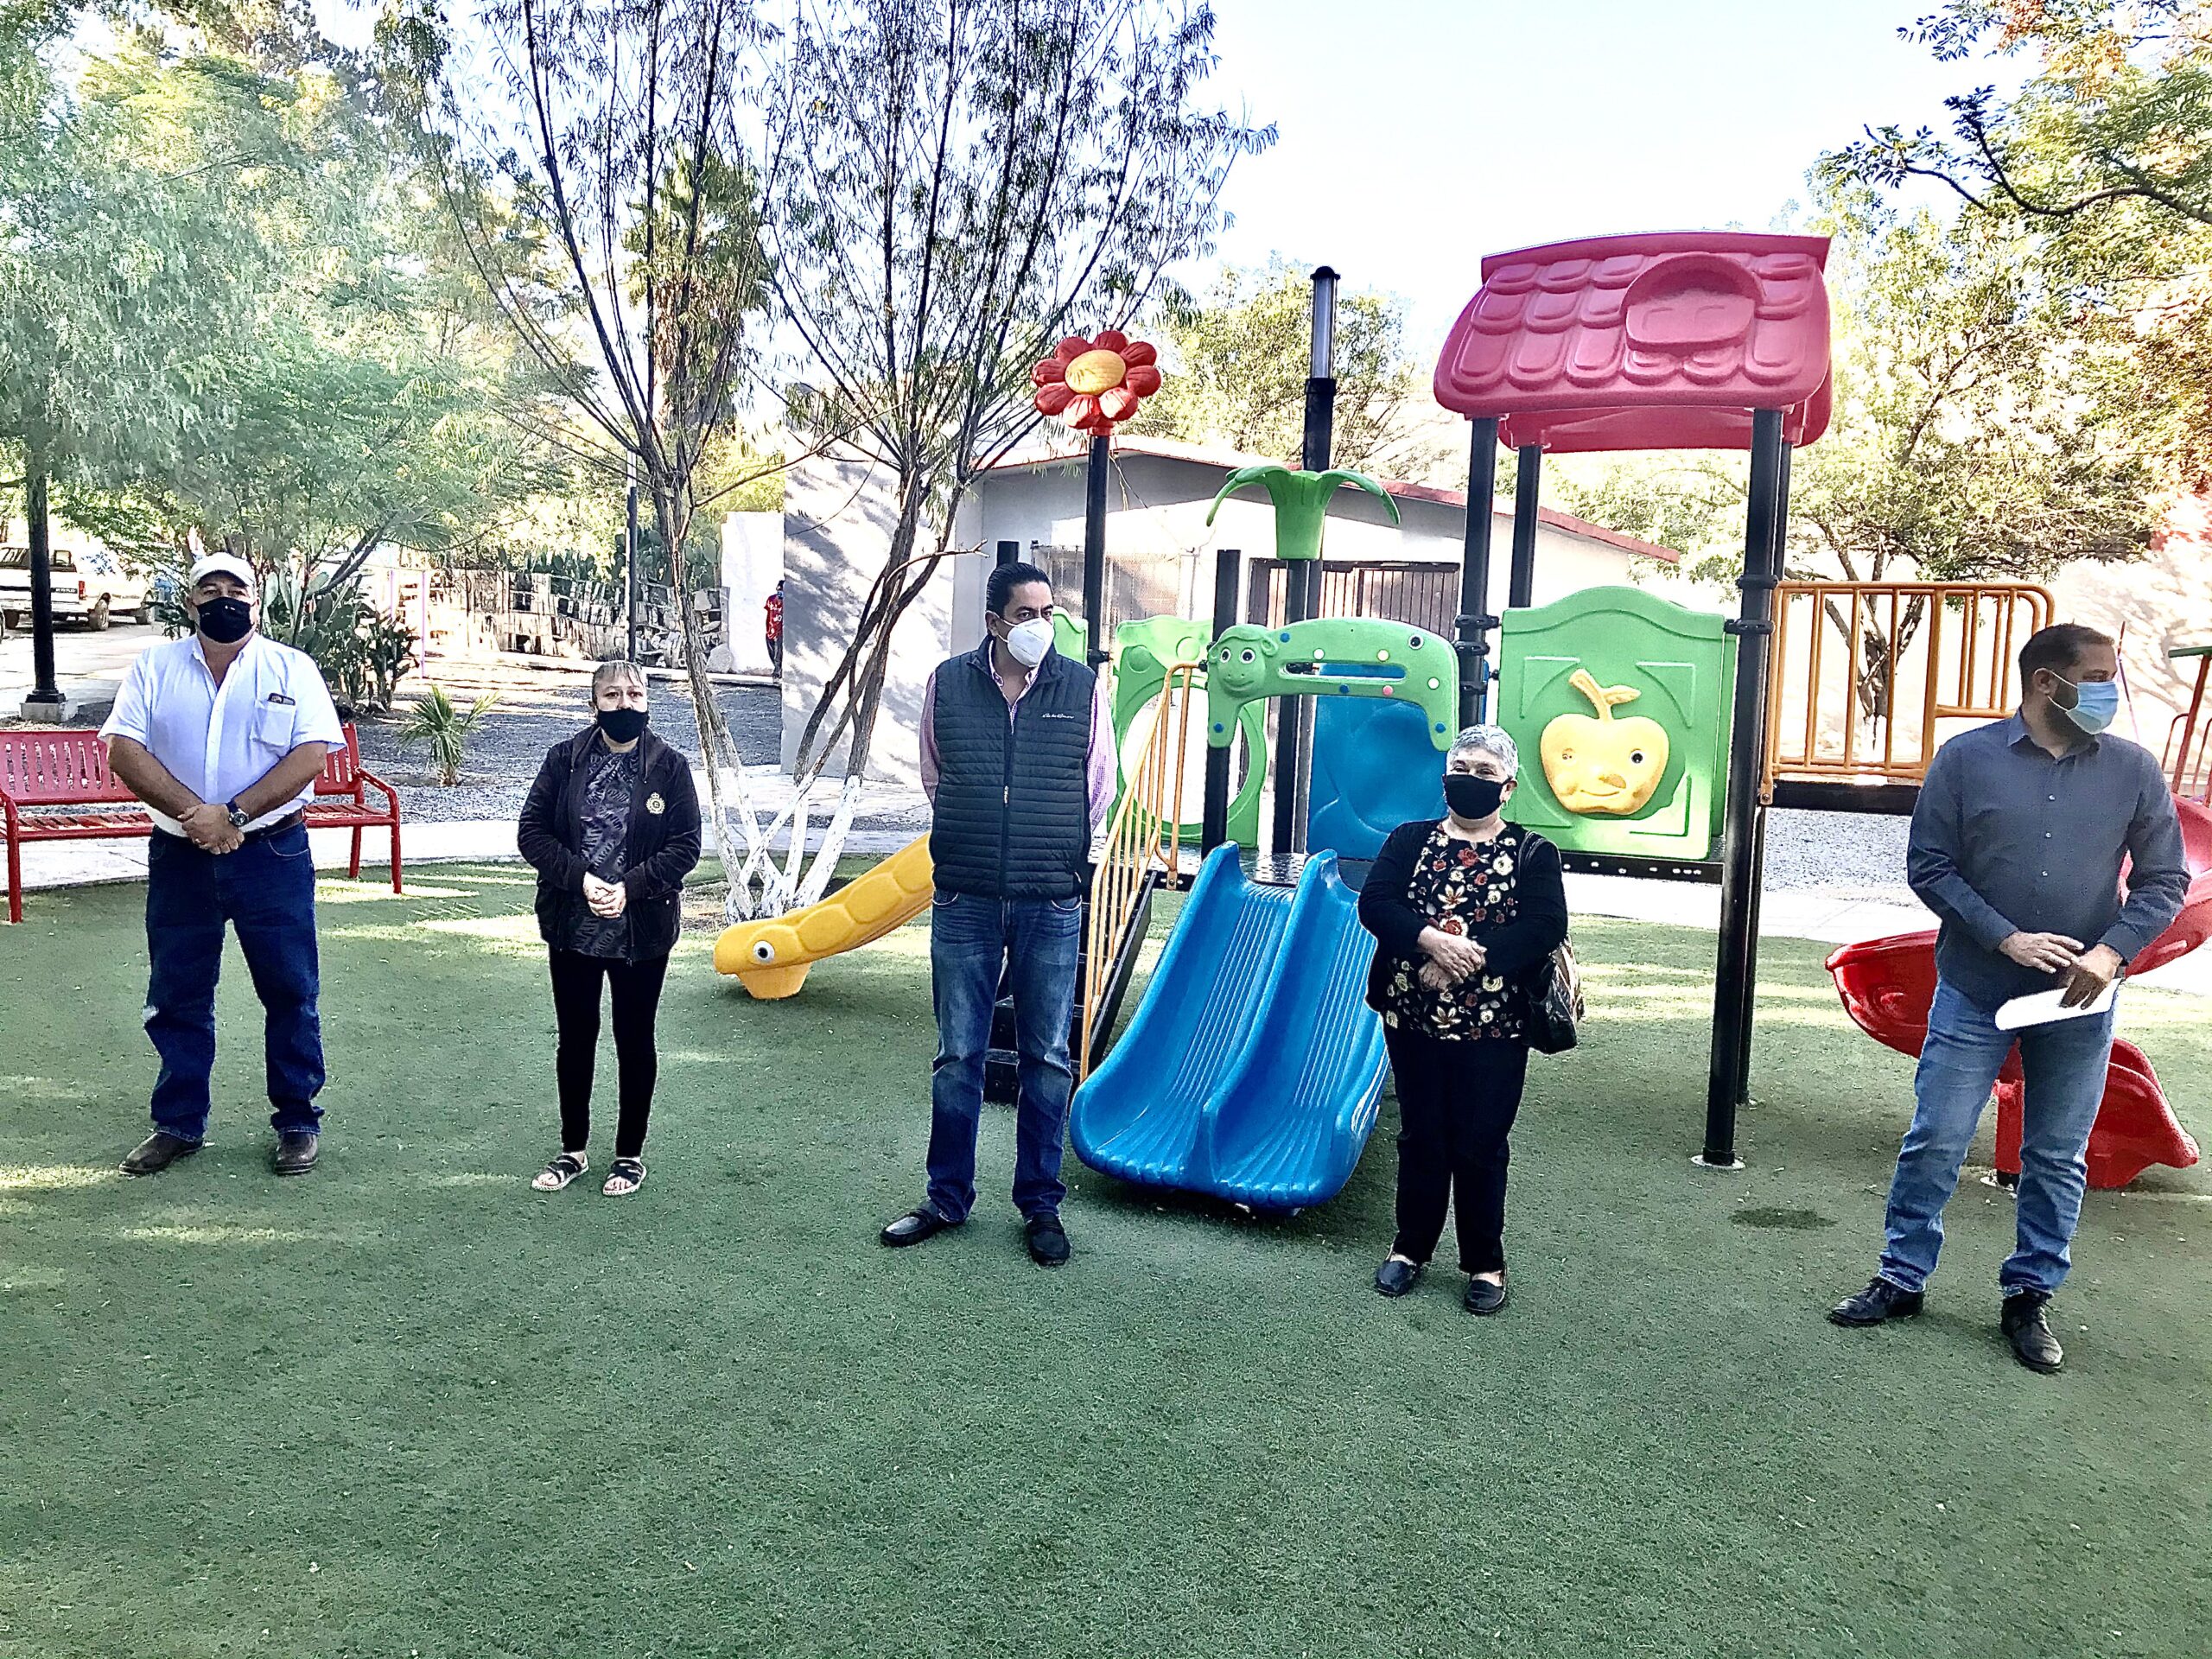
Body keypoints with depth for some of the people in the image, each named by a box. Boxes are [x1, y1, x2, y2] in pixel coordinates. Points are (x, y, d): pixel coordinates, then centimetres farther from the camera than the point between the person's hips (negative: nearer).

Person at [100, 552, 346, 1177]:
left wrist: (233, 815, -19)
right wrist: (194, 815, -17)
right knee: (176, 996, 11)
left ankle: (298, 1120, 17)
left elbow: (311, 754, -10)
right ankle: (179, 1124, 25)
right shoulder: (154, 666, 6)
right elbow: (123, 751, -4)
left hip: (272, 853, -2)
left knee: (290, 991, 4)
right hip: (179, 856, 2)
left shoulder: (292, 669, 1)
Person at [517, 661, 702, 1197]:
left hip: (642, 928, -1)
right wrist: (581, 878, -16)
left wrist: (630, 887, -18)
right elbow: (532, 831, -2)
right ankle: (573, 1150, 30)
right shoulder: (565, 759, -1)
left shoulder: (670, 766, -5)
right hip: (572, 926, 2)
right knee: (574, 1038, 13)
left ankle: (630, 1154, 26)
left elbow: (685, 845, -6)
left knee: (635, 1041, 10)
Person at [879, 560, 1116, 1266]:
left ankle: (1041, 1205, 21)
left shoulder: (1081, 689, -1)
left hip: (1052, 908, 0)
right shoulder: (947, 684, 1)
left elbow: (1100, 791, 10)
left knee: (1048, 1061, 7)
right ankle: (947, 1199, 23)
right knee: (957, 1057, 8)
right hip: (965, 902, 1)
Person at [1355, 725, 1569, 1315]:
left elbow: (1545, 928, -11)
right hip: (1414, 1020, 2)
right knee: (1420, 1138, 13)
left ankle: (1486, 1263, 22)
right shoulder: (1409, 840, 8)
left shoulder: (1533, 853, 2)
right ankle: (1410, 1248, 28)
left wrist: (1468, 960, -20)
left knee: (1481, 1147, 6)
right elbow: (1374, 903, -6)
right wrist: (1432, 940, -22)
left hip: (1493, 1026, -2)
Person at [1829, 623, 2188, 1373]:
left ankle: (2029, 1298, 26)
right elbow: (1929, 866, -4)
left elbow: (2163, 881, 3)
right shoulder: (1966, 758, -5)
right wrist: (2006, 939, -14)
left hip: (2078, 1005, 2)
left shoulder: (2134, 769, -1)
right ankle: (1902, 1280, 20)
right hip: (1975, 994, -1)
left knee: (2056, 1159, 11)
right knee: (1935, 1142, 5)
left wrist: (2111, 952, -13)